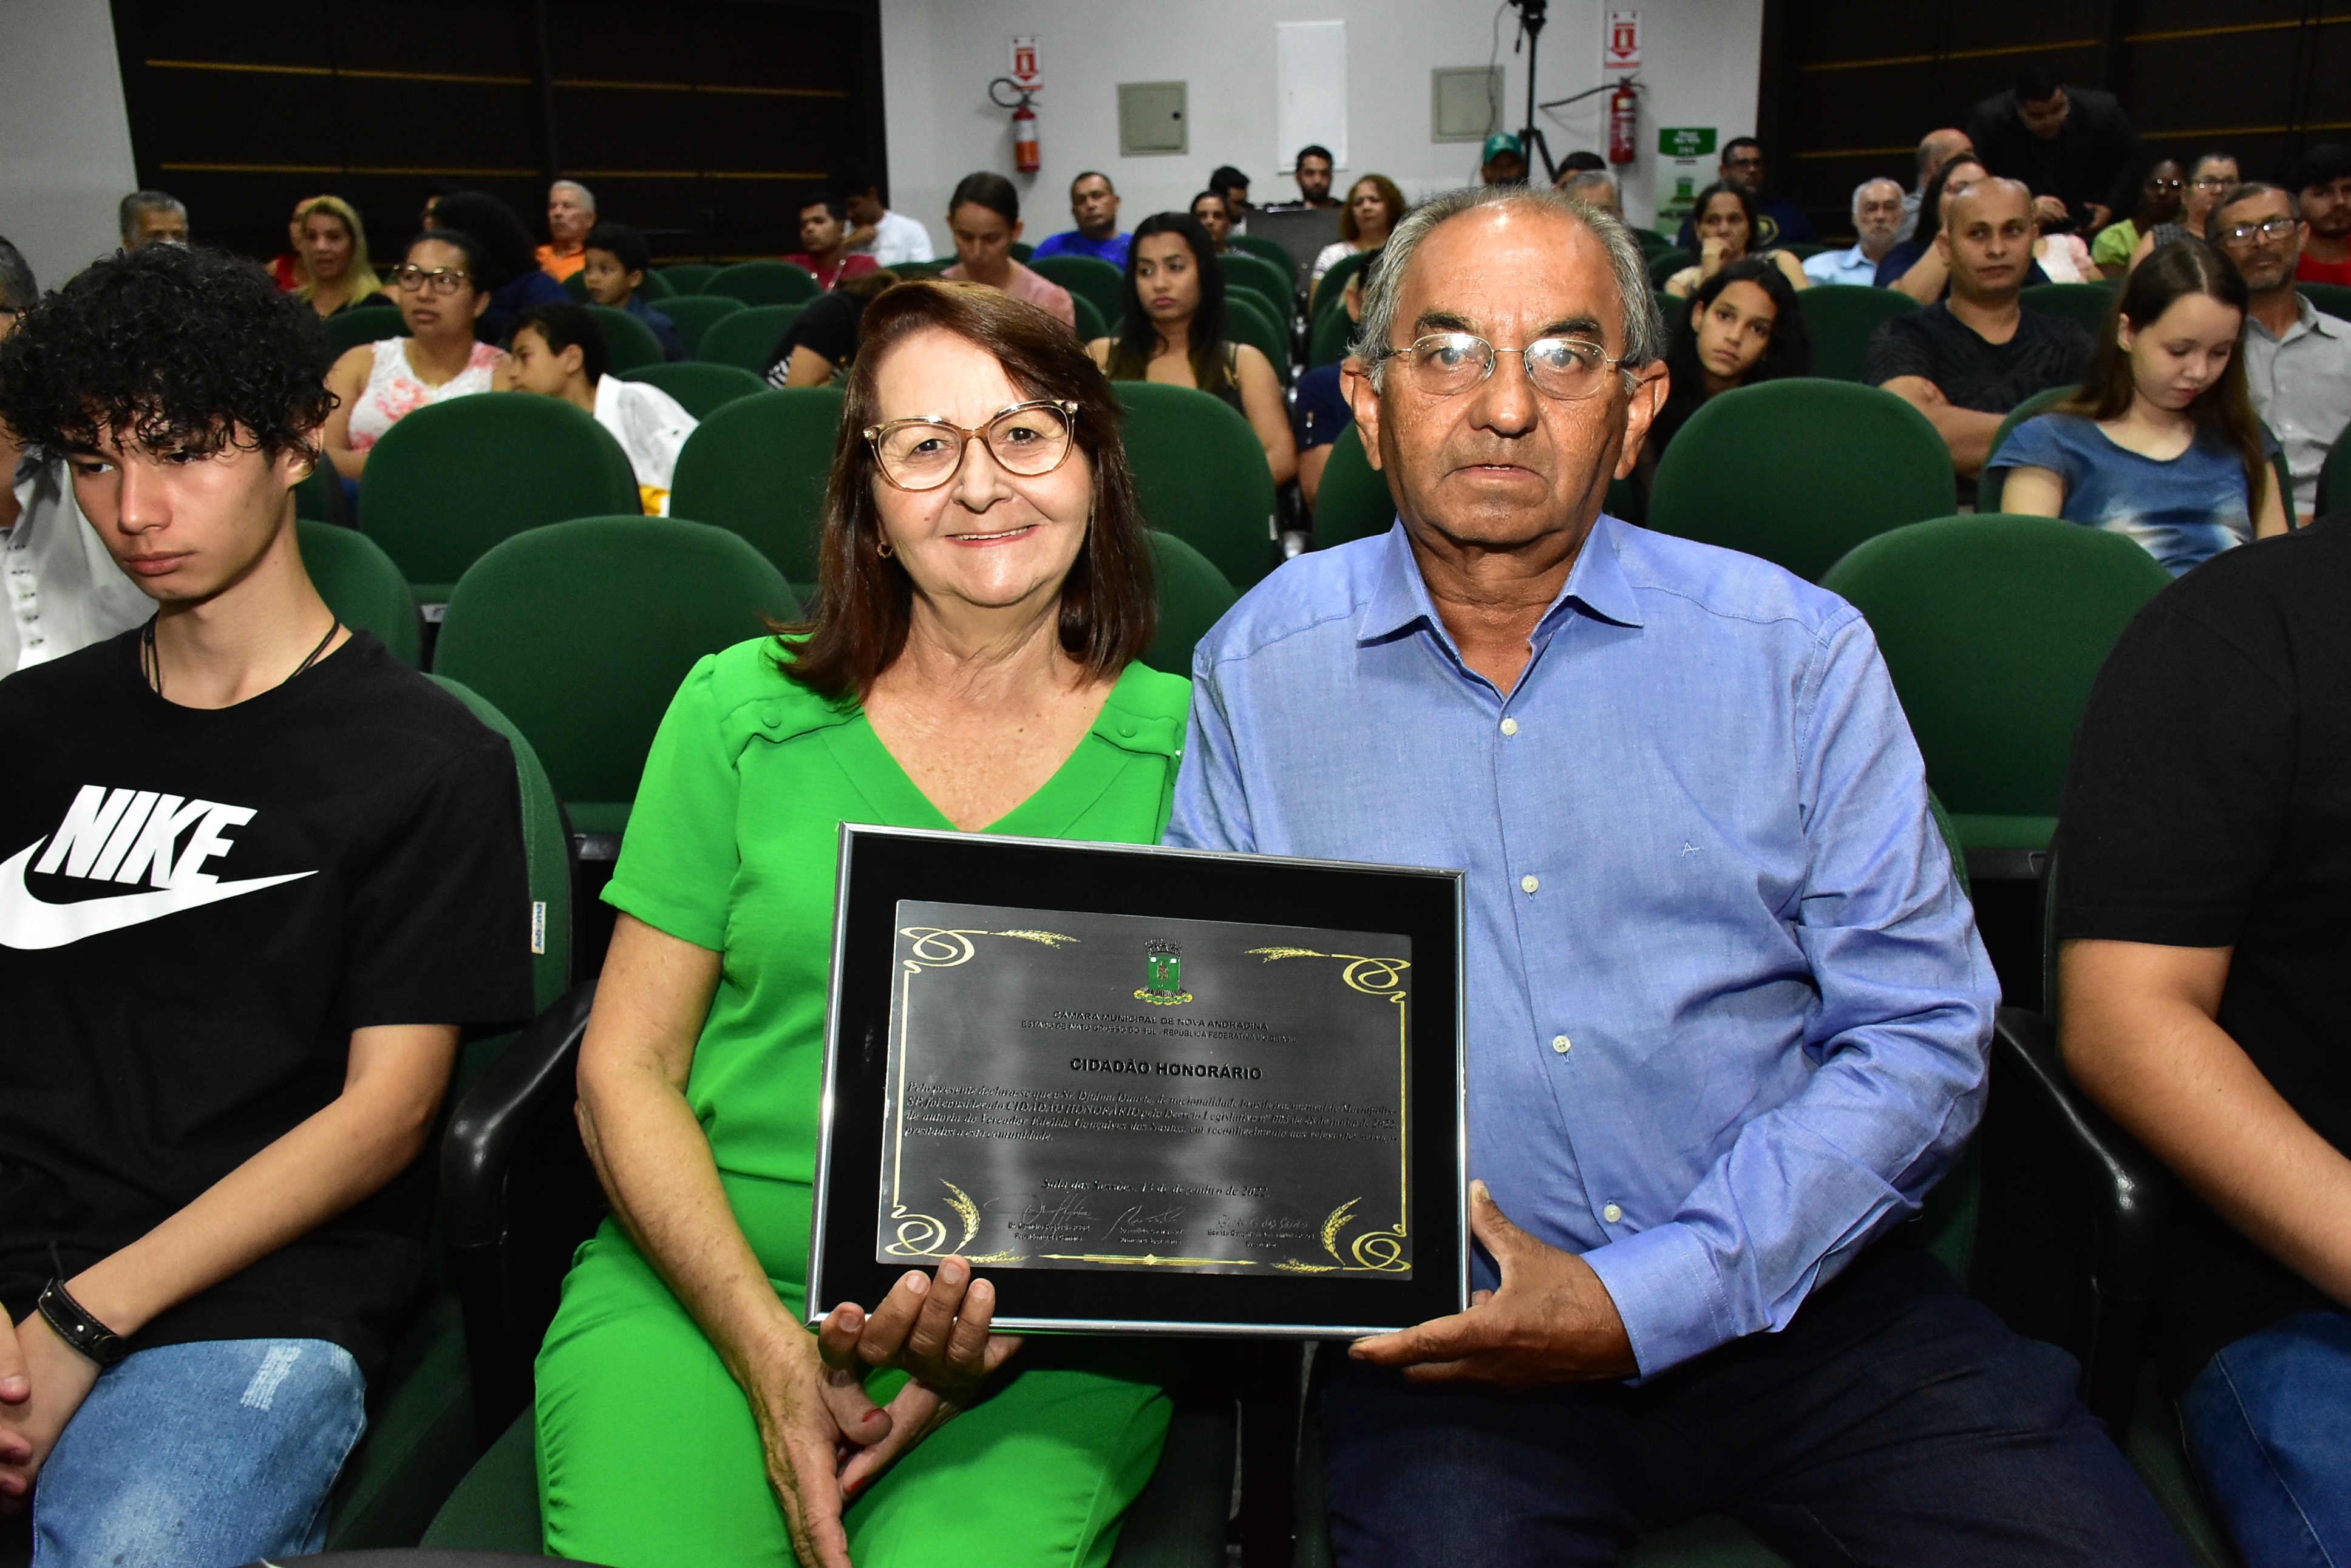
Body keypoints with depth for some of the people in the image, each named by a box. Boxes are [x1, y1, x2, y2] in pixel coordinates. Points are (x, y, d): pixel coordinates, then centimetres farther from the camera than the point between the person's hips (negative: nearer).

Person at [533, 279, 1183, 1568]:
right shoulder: (741, 711, 5)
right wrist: (770, 1352, -9)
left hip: (1047, 1342, 0)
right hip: (702, 1283, 1)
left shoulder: (1184, 746, 3)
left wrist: (1009, 1309, -14)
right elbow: (627, 1072, 4)